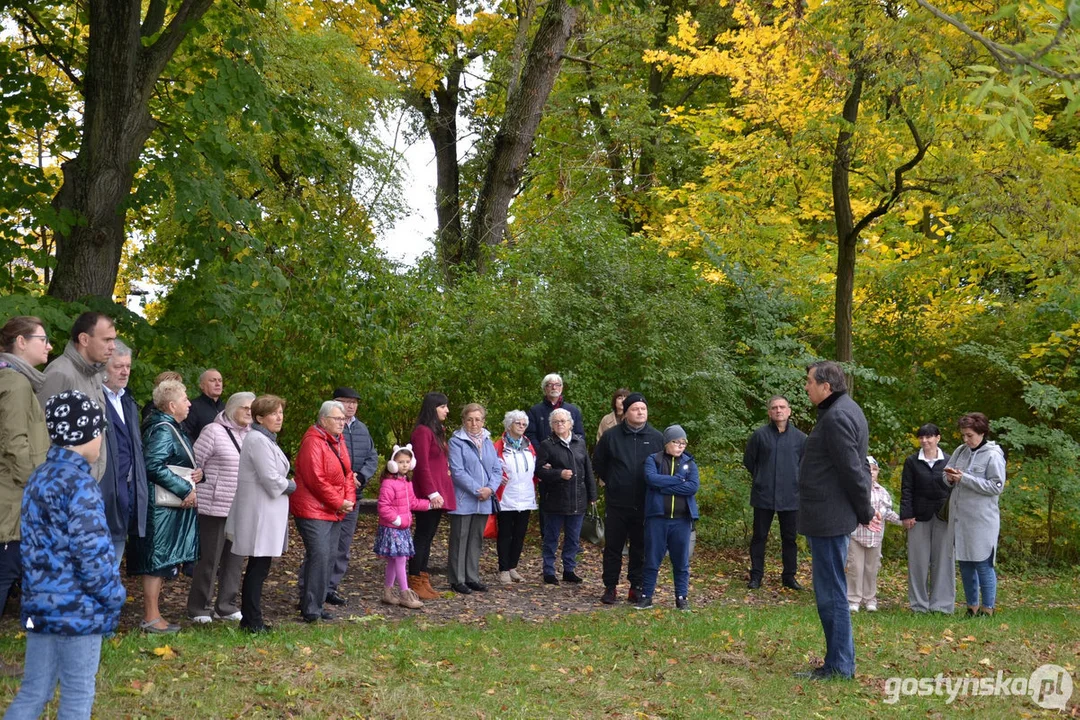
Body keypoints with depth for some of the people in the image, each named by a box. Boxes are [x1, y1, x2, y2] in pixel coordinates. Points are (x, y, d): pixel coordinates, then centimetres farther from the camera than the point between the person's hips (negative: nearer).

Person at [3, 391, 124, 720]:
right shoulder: (80, 483, -16)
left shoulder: (38, 478, 10)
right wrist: (113, 597, -6)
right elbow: (92, 552, -19)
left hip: (40, 603, 8)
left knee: (34, 691, 14)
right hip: (77, 607, -8)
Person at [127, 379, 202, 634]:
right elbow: (154, 466, -26)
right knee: (158, 559, -5)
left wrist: (197, 473, 2)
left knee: (161, 562, 14)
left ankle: (151, 613, 21)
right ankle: (151, 618, 0)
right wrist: (185, 490, -21)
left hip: (174, 507, 10)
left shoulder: (172, 429, 16)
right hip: (161, 507, -10)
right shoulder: (162, 430, -16)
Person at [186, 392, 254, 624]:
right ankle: (197, 608, 12)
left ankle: (225, 606, 21)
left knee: (235, 558, 11)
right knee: (209, 558, 0)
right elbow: (194, 465, -6)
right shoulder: (213, 431, -8)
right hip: (215, 508, -6)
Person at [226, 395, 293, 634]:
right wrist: (290, 486, -4)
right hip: (260, 514, -11)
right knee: (258, 568, -5)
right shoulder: (258, 441, -17)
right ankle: (253, 622, 0)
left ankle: (250, 619, 20)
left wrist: (285, 485, 3)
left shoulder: (266, 439, 17)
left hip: (266, 513, 11)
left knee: (258, 568, 14)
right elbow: (271, 479, -21)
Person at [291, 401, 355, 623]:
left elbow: (347, 474, 18)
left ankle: (317, 604, 17)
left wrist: (349, 500, 2)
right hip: (313, 511, -9)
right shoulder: (313, 442, -14)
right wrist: (338, 503, -14)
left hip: (334, 512, 9)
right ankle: (310, 609, -10)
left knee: (328, 558, 10)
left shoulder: (338, 442, 15)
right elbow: (316, 480, -20)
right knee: (319, 556, -15)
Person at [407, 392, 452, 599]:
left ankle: (423, 581, 15)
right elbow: (422, 466, -17)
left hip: (438, 493, 9)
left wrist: (442, 491, 13)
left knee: (428, 536, 11)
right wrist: (432, 493, -20)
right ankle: (415, 583, -2)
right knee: (422, 536, -5)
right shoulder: (423, 431, -11)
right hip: (428, 494, -9)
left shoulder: (437, 431, 18)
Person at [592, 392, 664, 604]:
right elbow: (598, 463, 12)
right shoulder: (611, 436, 0)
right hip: (617, 505, -1)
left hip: (645, 505, 1)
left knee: (641, 548, 8)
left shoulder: (657, 438, 1)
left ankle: (637, 587, 18)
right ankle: (610, 588, 14)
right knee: (613, 547, 5)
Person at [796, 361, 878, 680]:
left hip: (829, 519, -11)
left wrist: (865, 512, -11)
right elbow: (855, 466, 18)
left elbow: (852, 469, -20)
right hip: (828, 518, 11)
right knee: (832, 592, 16)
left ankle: (839, 665, 1)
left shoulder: (837, 417, -19)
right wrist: (865, 510, 17)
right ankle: (839, 661, 23)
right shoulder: (844, 410, 15)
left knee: (831, 593, -5)